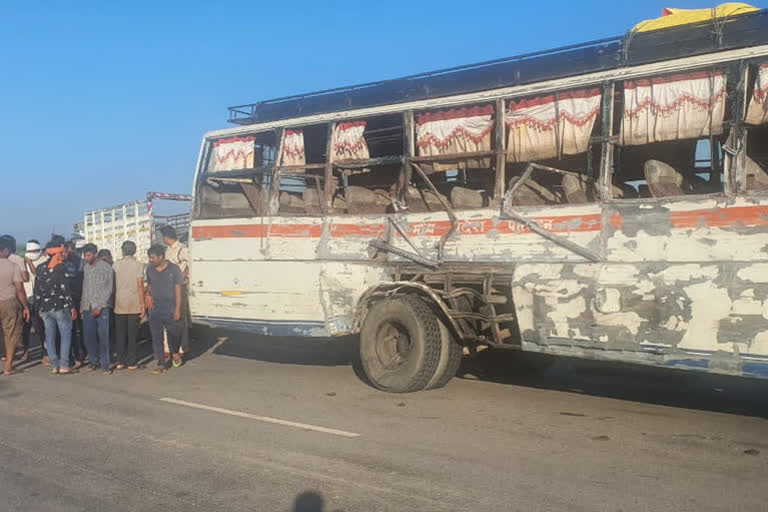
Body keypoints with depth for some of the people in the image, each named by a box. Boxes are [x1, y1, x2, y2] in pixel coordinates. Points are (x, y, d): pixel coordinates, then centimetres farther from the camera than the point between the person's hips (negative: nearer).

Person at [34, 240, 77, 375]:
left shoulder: (39, 268, 8)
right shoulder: (60, 268, -12)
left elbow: (37, 290, 10)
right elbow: (65, 289, -14)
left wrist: (40, 307, 17)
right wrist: (72, 307, -8)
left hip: (45, 308, 6)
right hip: (61, 307, -6)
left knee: (50, 337, 9)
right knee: (66, 335, 2)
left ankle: (54, 366, 12)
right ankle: (64, 365, -1)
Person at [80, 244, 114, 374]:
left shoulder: (106, 268, -3)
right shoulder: (86, 268, 12)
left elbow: (108, 289, -7)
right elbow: (84, 288, 17)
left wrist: (99, 307, -12)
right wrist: (82, 306, 10)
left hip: (102, 307, -5)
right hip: (88, 308, 5)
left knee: (103, 336, -6)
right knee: (89, 336, 3)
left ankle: (105, 365, 0)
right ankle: (94, 361, 17)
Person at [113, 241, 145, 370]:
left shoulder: (116, 264, 1)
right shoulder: (138, 265, -5)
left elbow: (113, 284, 3)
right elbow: (140, 286, -8)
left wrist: (112, 301, 12)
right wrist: (143, 304, -3)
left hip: (119, 304, 2)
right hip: (134, 304, -2)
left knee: (120, 334, 9)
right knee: (132, 334, 3)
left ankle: (120, 362, 11)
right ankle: (131, 363, 5)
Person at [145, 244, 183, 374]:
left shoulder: (174, 269, -6)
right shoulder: (149, 270, 6)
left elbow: (178, 290, -5)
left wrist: (177, 309, -9)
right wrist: (148, 296, -3)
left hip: (170, 309, -3)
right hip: (155, 309, 3)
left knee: (174, 334, 0)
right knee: (156, 337, 3)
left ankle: (175, 353, 30)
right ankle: (161, 364, 11)